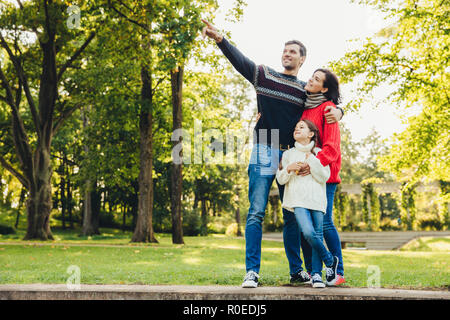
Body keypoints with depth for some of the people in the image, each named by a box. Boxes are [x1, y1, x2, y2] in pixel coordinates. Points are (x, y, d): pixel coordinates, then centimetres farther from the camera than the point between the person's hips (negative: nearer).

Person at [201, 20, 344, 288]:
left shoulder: (307, 90, 12)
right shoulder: (264, 76, 7)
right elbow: (239, 60, -3)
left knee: (293, 215, 9)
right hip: (264, 154, -3)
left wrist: (337, 112, -5)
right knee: (256, 213, -8)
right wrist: (220, 39, -18)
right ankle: (252, 271, -6)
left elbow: (330, 102, 20)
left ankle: (297, 271, 18)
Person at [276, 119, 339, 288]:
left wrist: (312, 161, -8)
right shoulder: (288, 154, 17)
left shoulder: (319, 153, 12)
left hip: (317, 199, 0)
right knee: (308, 232, -18)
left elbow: (324, 177, 2)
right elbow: (280, 179, 13)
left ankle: (316, 274, 6)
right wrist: (289, 169, -6)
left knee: (318, 234, -4)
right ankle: (330, 260, 4)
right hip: (298, 200, 0)